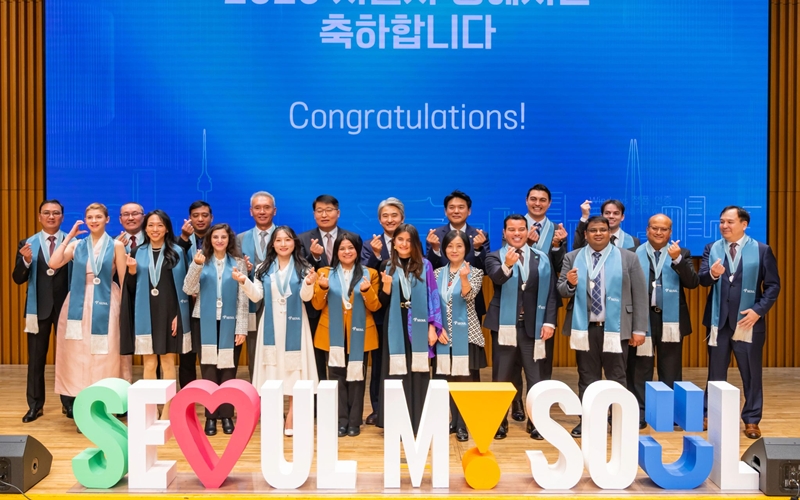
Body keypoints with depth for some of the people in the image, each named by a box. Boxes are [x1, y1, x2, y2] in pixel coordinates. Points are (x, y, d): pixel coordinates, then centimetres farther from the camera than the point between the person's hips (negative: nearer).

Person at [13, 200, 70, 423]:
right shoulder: (28, 244, 3)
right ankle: (35, 405, 17)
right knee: (36, 358, 8)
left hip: (66, 305, -1)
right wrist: (26, 261, -18)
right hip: (39, 306, 2)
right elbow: (18, 279, -2)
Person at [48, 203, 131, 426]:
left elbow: (124, 280, -1)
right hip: (79, 304, 3)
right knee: (79, 356, 4)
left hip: (105, 305, -3)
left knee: (104, 356, -1)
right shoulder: (77, 245, 9)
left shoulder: (116, 246, 1)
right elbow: (54, 263, -6)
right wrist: (69, 236, -2)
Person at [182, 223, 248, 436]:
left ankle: (227, 415, 13)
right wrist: (196, 266, -19)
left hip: (229, 324, 0)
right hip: (206, 323, 1)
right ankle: (211, 416, 11)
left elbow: (243, 297, 1)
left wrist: (242, 327, -4)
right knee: (209, 370, 3)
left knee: (228, 370, 4)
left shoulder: (238, 262, 3)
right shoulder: (201, 261, 5)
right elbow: (189, 290, -5)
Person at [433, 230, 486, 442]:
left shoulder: (475, 272, -2)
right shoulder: (438, 273, 8)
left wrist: (464, 277, -35)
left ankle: (464, 425, 7)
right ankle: (454, 420, 23)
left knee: (466, 379, -2)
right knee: (449, 379, 10)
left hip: (466, 333, -3)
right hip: (444, 334, 4)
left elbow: (469, 296, -18)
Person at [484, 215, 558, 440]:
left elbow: (550, 292, 4)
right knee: (502, 376, 7)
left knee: (535, 376, 7)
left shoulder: (542, 258, 7)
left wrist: (549, 321, -5)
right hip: (505, 324, -1)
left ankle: (535, 422, 19)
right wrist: (507, 265, -45)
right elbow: (497, 278, -24)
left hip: (533, 325, 2)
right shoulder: (495, 257, -1)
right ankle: (500, 422, 19)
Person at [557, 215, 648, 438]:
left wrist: (639, 329, -4)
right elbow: (561, 291, 7)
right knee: (587, 377, 8)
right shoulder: (572, 258, 6)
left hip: (615, 328, -1)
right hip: (584, 328, 2)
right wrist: (570, 284, -17)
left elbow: (640, 295, 1)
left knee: (616, 378, 6)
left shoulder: (628, 258, 2)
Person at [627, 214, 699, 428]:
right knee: (639, 369, 5)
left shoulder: (681, 254, 6)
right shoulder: (634, 253, 2)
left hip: (671, 319, 1)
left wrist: (677, 259, -18)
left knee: (670, 371, 9)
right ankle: (638, 413, 13)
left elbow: (693, 283, -7)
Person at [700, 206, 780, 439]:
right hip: (719, 320, 2)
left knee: (751, 374, 6)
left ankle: (751, 420, 17)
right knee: (715, 372, 11)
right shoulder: (712, 249, 5)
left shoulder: (762, 250, -1)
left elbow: (773, 285, -3)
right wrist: (712, 274, -29)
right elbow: (702, 279, -7)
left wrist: (758, 310, -14)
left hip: (748, 321, -2)